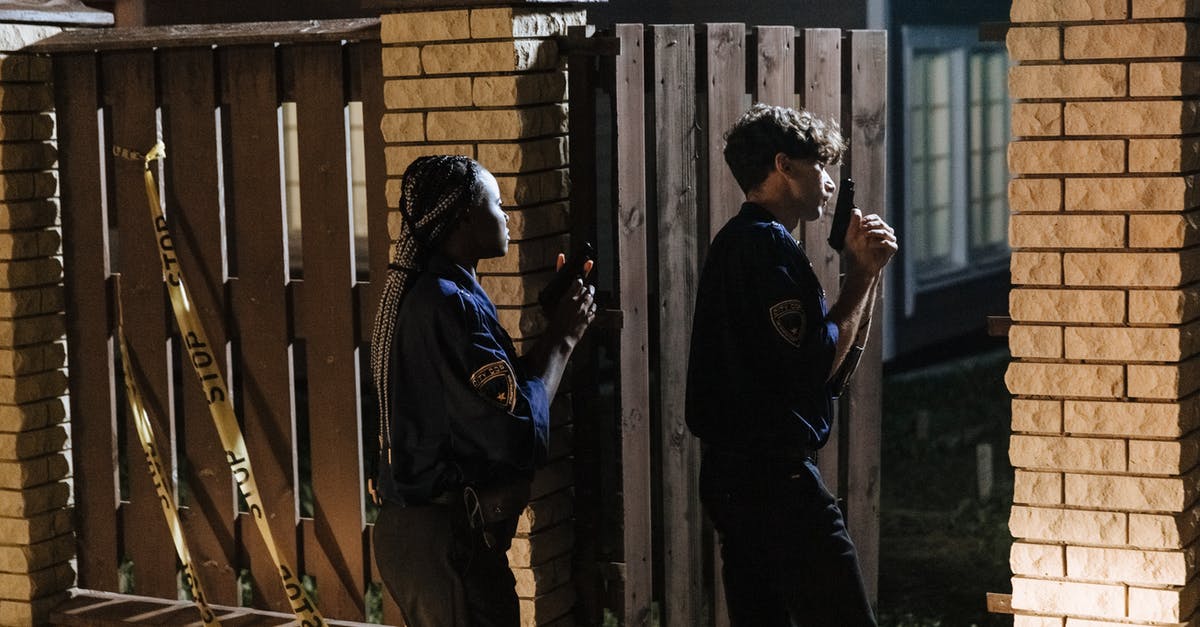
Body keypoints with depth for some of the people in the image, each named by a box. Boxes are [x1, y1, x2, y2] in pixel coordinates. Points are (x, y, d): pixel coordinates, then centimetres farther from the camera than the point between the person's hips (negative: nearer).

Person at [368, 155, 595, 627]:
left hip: (411, 529, 10)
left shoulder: (414, 292, 11)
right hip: (448, 540, -10)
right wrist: (562, 339, -12)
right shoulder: (451, 305, -21)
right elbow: (520, 436, -24)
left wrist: (555, 321, 8)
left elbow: (496, 389, 13)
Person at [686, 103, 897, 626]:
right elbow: (817, 363, -18)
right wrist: (862, 274, -7)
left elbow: (842, 355, 21)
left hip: (734, 474, 11)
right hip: (775, 474, -11)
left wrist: (865, 271, 9)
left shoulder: (740, 241, 20)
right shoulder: (768, 243, -12)